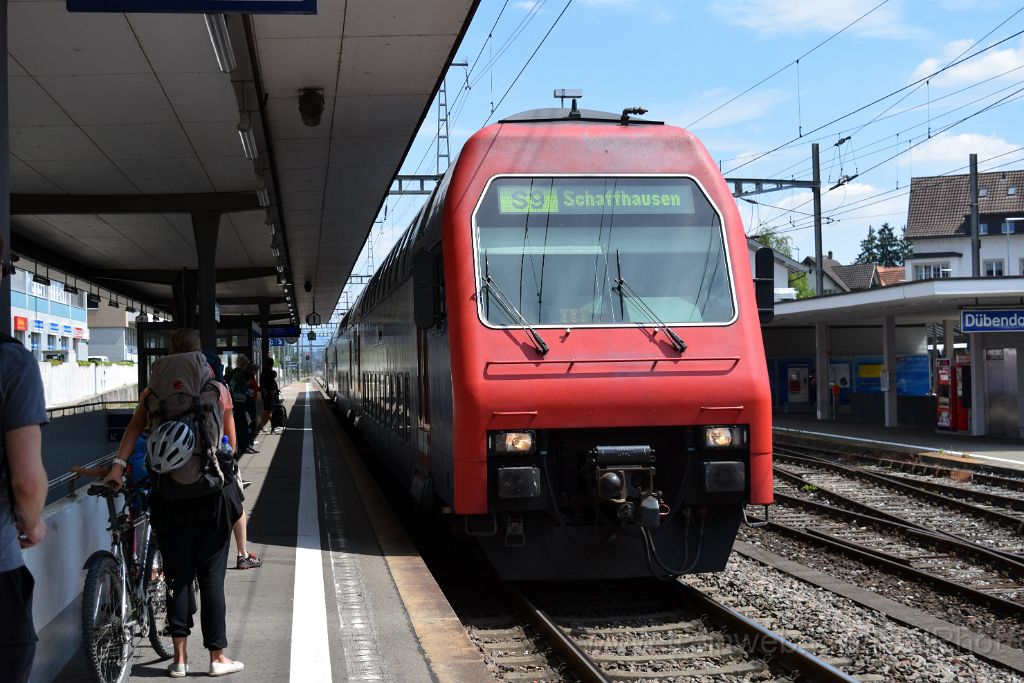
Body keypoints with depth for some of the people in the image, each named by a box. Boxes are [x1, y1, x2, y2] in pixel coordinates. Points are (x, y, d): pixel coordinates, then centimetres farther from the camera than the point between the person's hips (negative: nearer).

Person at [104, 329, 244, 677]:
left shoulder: (154, 392, 1)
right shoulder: (219, 390, 0)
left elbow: (135, 427, -11)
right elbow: (231, 441, 4)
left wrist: (118, 464, -15)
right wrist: (227, 470, 16)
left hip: (169, 494, 1)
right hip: (212, 491, -1)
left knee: (177, 574, 9)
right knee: (211, 576, 5)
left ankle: (180, 657, 8)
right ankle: (217, 656, 9)